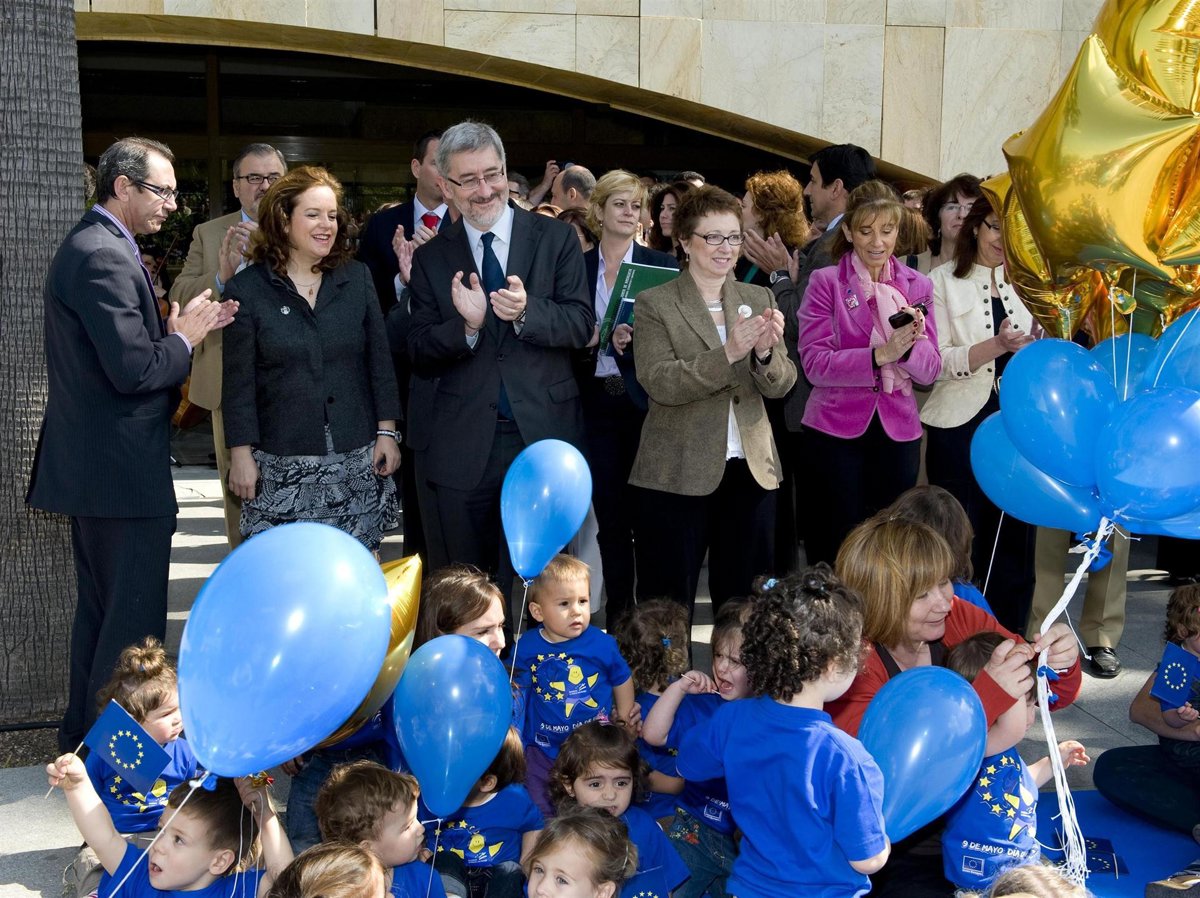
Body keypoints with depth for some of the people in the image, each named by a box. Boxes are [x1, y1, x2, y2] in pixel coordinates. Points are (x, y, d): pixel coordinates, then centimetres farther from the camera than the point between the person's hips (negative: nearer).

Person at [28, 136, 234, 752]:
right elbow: (134, 370, -25)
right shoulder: (106, 257, -19)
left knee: (100, 607, 21)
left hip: (93, 464, 11)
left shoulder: (89, 246, 14)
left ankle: (84, 732, 33)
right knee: (134, 618, -2)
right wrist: (183, 339, -9)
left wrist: (176, 328, 1)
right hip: (122, 469, -11)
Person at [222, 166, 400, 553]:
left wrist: (386, 432, 5)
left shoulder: (357, 278, 7)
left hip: (356, 459, 2)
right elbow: (238, 380, 0)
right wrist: (241, 454, -2)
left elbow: (379, 360, 9)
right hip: (282, 465, -2)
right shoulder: (248, 289, 0)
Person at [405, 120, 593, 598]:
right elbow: (419, 354, 1)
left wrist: (527, 312, -23)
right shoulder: (430, 258, 6)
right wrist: (466, 325, -19)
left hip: (542, 437, -1)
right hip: (461, 446, 1)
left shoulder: (556, 239, 3)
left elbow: (582, 325, -4)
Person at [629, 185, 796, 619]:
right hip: (678, 474, -3)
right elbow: (659, 383, -13)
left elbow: (780, 385, 4)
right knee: (668, 605, 4)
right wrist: (726, 353, -24)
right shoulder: (655, 303, -1)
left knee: (744, 601, 11)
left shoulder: (759, 299, 10)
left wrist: (765, 352, -18)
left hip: (751, 470, 4)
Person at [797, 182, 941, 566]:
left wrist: (909, 345, -19)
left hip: (897, 433, 3)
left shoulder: (917, 286, 8)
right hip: (836, 432, -3)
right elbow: (814, 363, -12)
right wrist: (880, 355, -24)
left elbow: (930, 371, 3)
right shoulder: (825, 282, -2)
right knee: (834, 550, 2)